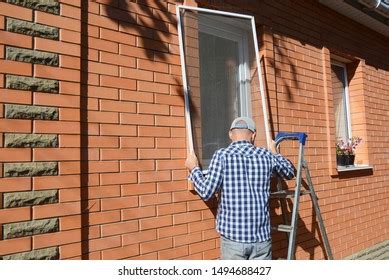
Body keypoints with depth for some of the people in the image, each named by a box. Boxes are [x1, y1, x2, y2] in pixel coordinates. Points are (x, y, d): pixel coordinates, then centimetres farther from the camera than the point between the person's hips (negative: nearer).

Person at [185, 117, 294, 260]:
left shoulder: (222, 155, -8)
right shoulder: (266, 155, 3)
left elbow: (206, 192, -11)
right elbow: (290, 172, 22)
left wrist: (194, 169, 5)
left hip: (233, 236, -2)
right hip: (262, 237, 3)